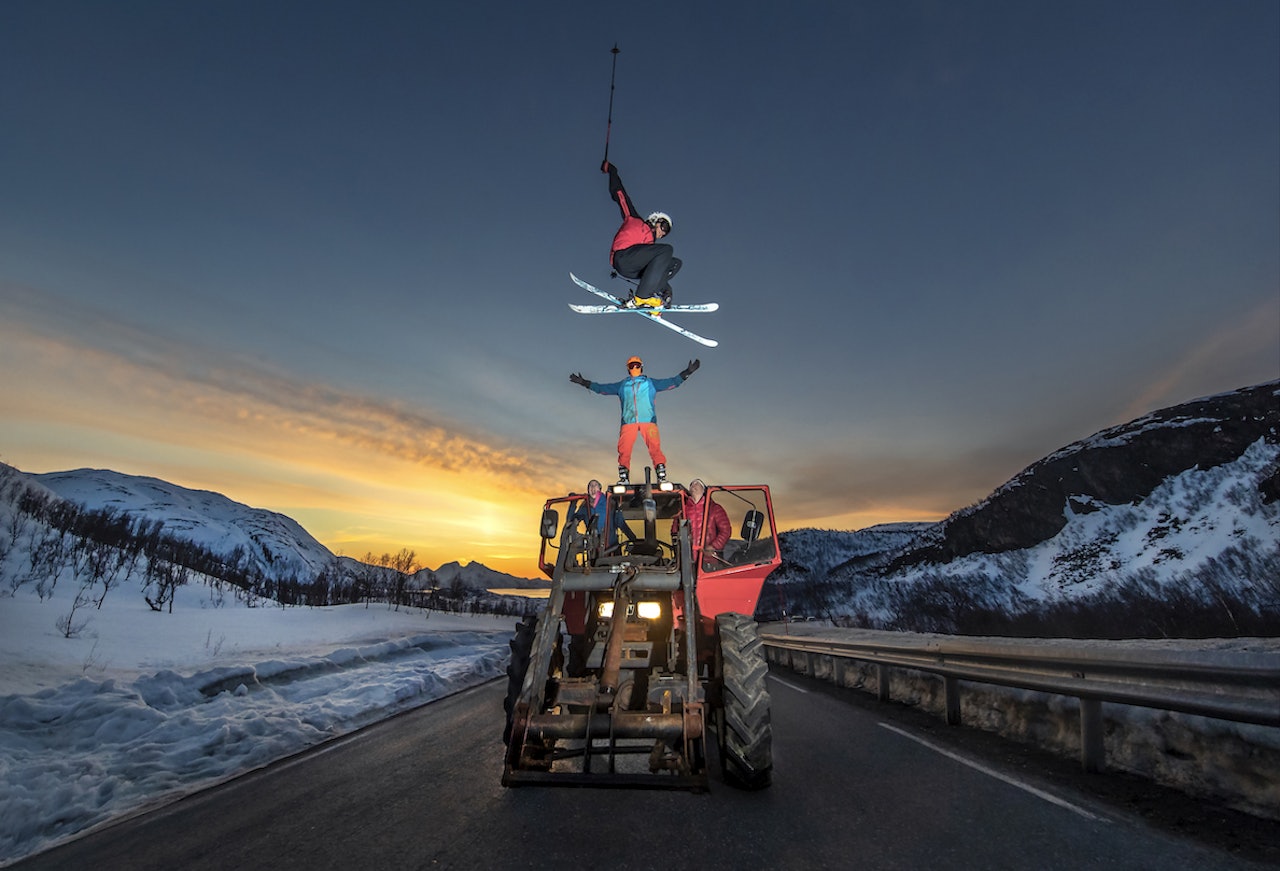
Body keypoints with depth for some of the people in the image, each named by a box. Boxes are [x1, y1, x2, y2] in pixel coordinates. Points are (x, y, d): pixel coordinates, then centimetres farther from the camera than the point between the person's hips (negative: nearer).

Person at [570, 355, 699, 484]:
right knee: (624, 450, -7)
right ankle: (624, 478, 3)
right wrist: (584, 382, 26)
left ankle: (662, 476, -7)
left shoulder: (650, 383, 21)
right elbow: (602, 388, 28)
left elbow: (672, 382, 20)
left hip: (648, 420, -1)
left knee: (655, 447, -13)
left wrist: (687, 372, 14)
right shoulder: (621, 385, 23)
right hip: (628, 421, 1)